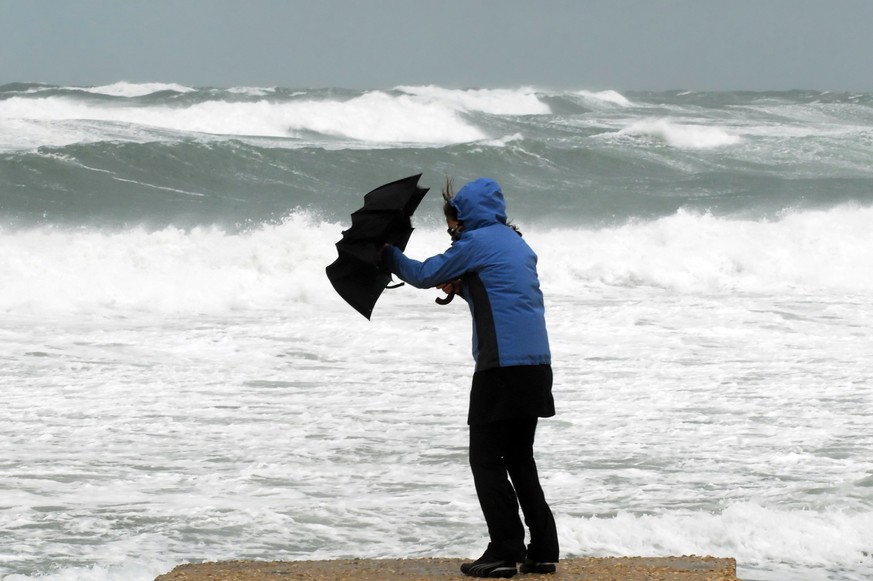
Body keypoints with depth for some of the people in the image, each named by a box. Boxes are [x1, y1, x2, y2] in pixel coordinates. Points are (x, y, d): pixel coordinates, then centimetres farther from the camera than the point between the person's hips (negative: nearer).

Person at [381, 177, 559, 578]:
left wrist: (386, 254, 19)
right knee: (520, 458, 14)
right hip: (537, 364, 8)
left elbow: (423, 275, 2)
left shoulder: (475, 242, -5)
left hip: (502, 366, -8)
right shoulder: (518, 244, 19)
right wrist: (461, 289, 16)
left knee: (487, 459, -2)